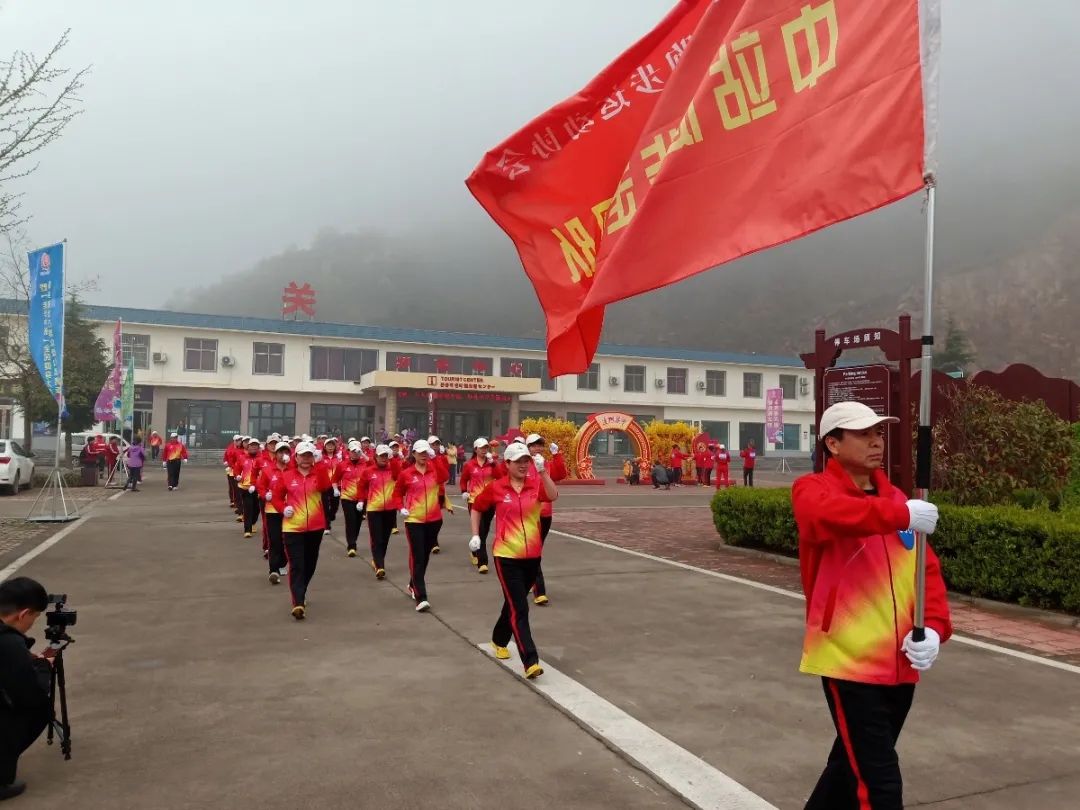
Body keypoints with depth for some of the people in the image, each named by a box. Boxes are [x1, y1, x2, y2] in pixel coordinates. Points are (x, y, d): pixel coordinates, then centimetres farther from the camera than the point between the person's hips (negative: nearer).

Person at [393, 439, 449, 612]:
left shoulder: (434, 470, 1)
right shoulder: (406, 474, -3)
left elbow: (444, 478, -21)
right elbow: (397, 493, 9)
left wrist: (435, 458, -26)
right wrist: (402, 508, -6)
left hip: (434, 519, 3)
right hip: (414, 520, -3)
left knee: (425, 556, 17)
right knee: (417, 557, -9)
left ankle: (413, 585, 38)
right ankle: (421, 598, -11)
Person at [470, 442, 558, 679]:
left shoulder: (536, 485, -4)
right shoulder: (495, 488, -6)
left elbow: (552, 495, -25)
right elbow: (476, 508, 9)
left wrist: (542, 472, -34)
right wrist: (475, 535, 3)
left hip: (532, 555, 4)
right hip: (506, 556, -3)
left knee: (514, 603, 21)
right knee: (519, 608, -9)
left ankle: (499, 640, 45)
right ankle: (530, 661, -9)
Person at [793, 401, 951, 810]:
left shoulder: (895, 499, 10)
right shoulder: (813, 489, -8)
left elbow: (928, 569, 5)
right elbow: (828, 513, -33)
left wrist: (933, 627, -10)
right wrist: (902, 515, -40)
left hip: (899, 663, 7)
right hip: (850, 661, -7)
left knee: (855, 765, 22)